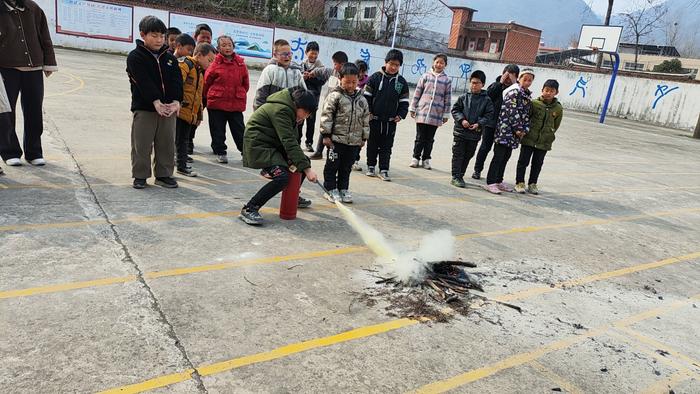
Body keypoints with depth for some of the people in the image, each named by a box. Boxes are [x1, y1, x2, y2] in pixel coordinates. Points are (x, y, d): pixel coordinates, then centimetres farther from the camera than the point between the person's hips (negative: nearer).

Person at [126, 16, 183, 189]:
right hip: (144, 109, -4)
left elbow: (176, 81, -1)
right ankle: (140, 175, 15)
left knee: (167, 144, 9)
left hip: (168, 108, 4)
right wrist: (156, 101, -26)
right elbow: (143, 82, -16)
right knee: (142, 144, 2)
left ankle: (164, 175, 22)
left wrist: (176, 101, -16)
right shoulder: (135, 57, -4)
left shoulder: (170, 58, 10)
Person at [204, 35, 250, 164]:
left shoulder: (240, 63, 2)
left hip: (236, 103, 1)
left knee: (239, 129, 7)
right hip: (216, 103, -1)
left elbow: (246, 83, 12)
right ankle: (220, 152, 20)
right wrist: (210, 96, 11)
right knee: (218, 130, 7)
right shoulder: (215, 64, -5)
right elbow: (207, 82, 3)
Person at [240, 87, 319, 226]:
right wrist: (306, 169, -32)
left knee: (305, 161, 12)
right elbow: (289, 142, -30)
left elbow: (291, 138, 3)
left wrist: (305, 164, -11)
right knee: (282, 177, -27)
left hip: (273, 144, 10)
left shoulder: (289, 108, 5)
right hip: (258, 146, -10)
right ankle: (249, 209, -19)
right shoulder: (280, 110, -25)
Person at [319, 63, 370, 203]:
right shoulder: (335, 96, -7)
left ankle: (343, 189, 25)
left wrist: (364, 137, 13)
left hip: (354, 141, 5)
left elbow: (365, 119, 14)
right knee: (332, 165, 4)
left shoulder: (361, 99, 8)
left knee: (347, 167, 13)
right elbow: (326, 115, -10)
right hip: (336, 139, -4)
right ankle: (331, 189, 16)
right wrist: (326, 135, -12)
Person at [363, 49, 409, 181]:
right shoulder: (375, 77, -5)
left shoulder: (401, 82, 3)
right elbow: (366, 96, -3)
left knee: (386, 147, 5)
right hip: (374, 119, -1)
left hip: (391, 122, 2)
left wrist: (400, 115, -3)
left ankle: (384, 170, 10)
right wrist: (368, 112, -8)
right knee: (372, 144, 11)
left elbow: (404, 101, 8)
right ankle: (371, 166, 24)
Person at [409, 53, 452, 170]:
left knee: (430, 139, 9)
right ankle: (416, 158, 15)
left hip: (436, 115, 1)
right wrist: (413, 108, 4)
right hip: (422, 112, 0)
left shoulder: (447, 80, 3)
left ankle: (426, 159, 19)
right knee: (420, 137, 5)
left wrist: (445, 114, 2)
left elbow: (448, 99, 4)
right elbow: (417, 93, 5)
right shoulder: (426, 76, 2)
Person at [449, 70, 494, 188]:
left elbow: (489, 115, -1)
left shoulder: (486, 100, 1)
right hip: (460, 131, -1)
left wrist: (479, 124, -15)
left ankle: (460, 176, 24)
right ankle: (455, 177, 6)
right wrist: (462, 120, -14)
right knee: (458, 155, 0)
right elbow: (455, 110, 2)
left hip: (475, 133, 2)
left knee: (468, 156, 12)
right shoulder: (463, 97, 1)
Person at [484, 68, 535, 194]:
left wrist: (524, 129, 3)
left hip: (514, 132, 9)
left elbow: (526, 113, 16)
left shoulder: (527, 94, 17)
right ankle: (490, 183, -4)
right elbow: (512, 111, -17)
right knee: (498, 156, -7)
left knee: (506, 156, 13)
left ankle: (498, 181, 22)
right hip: (505, 128, -9)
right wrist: (518, 128, -14)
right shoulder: (514, 91, -12)